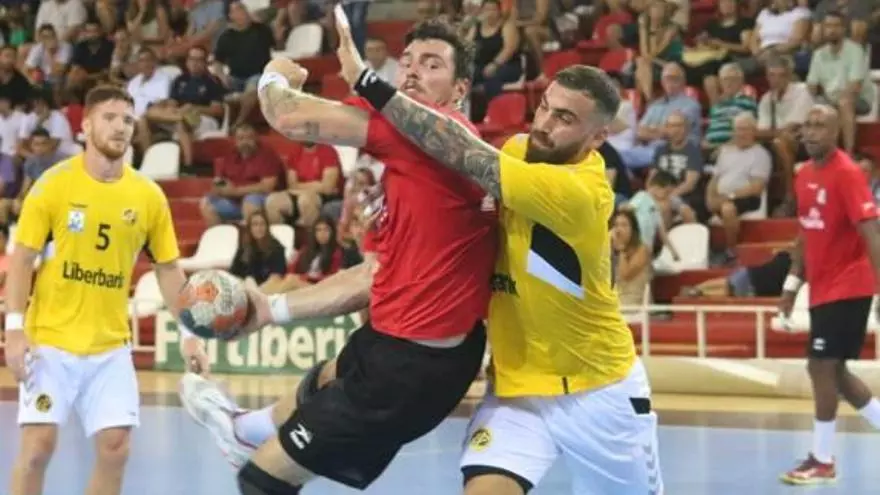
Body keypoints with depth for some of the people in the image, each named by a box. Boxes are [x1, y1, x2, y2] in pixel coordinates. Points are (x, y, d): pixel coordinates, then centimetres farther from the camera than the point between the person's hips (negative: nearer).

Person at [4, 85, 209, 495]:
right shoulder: (54, 184, -7)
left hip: (110, 346, 3)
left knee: (115, 447, -1)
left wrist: (189, 333, 2)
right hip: (50, 340, -3)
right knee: (39, 443, -6)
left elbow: (168, 269, 9)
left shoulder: (149, 196, 1)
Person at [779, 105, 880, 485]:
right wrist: (793, 282, 17)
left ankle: (822, 460, 1)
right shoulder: (804, 175, 9)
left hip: (847, 287, -9)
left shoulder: (847, 173, -16)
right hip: (823, 288, 9)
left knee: (821, 367, -8)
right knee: (833, 371, 12)